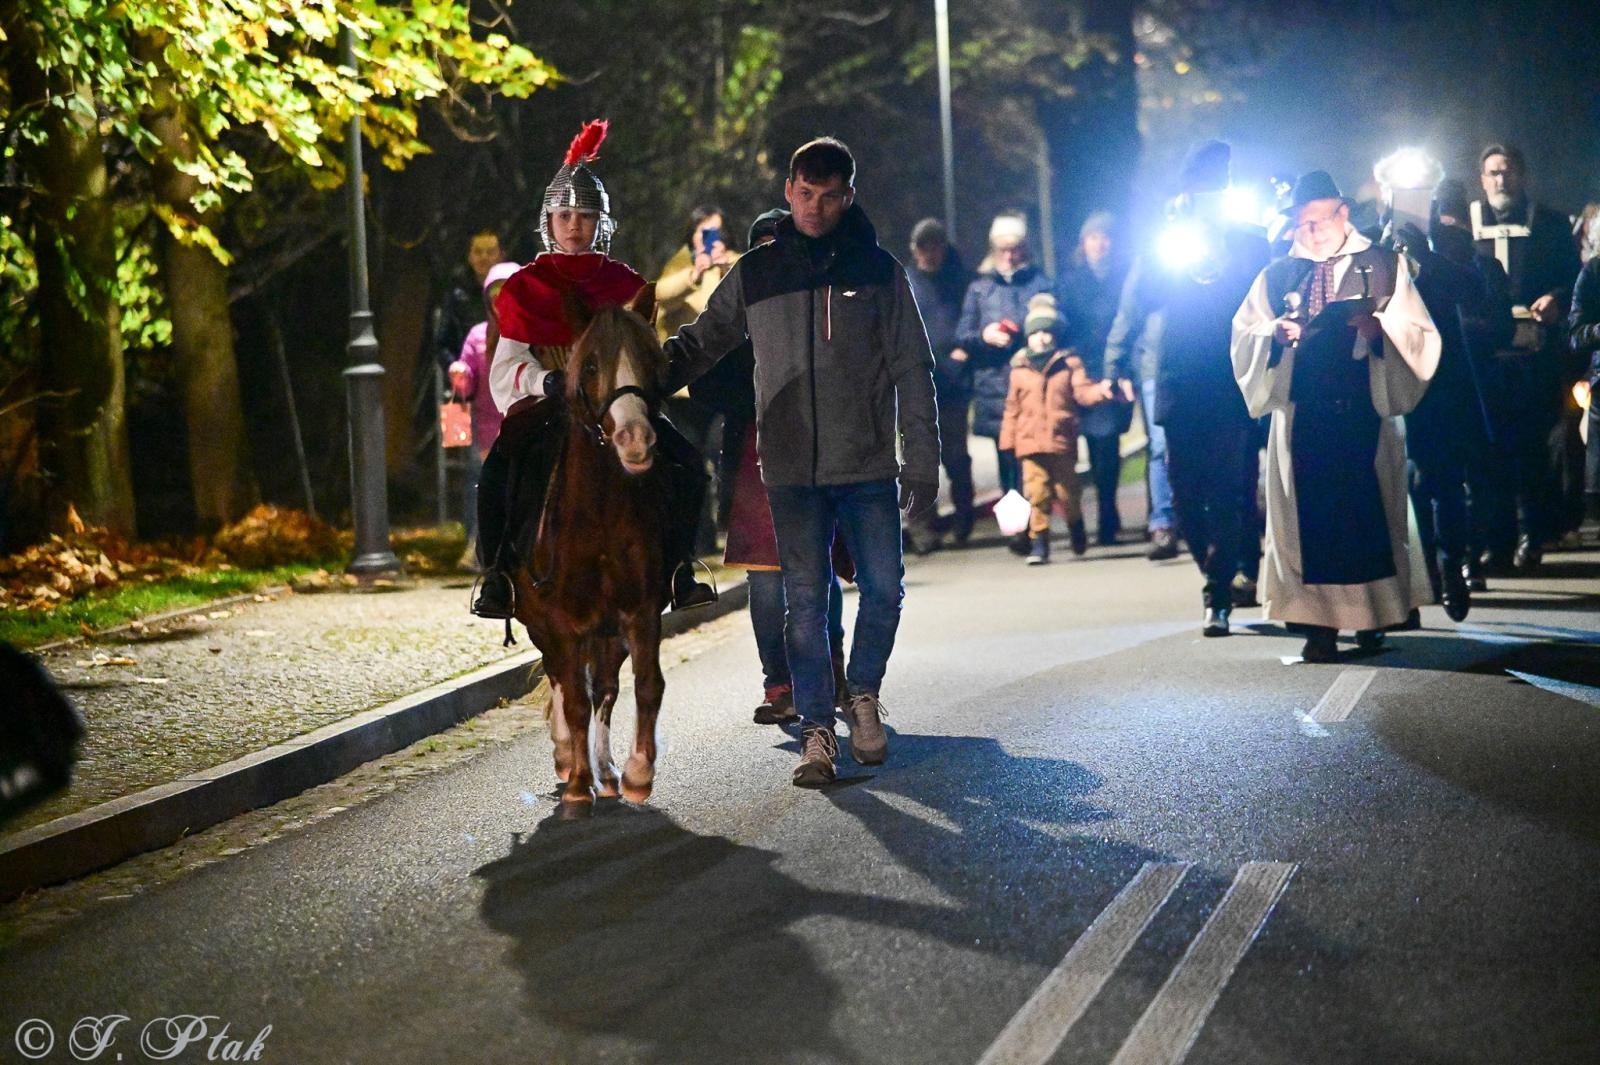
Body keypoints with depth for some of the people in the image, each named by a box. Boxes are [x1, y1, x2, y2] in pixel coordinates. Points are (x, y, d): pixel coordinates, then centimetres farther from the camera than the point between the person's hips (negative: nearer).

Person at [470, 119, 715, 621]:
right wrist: (548, 381, -19)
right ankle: (497, 575, -19)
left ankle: (679, 567, -10)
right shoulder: (525, 286, 8)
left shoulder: (625, 284, 13)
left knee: (685, 462, -22)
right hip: (544, 406, -1)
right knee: (498, 472, -32)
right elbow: (509, 363, 2)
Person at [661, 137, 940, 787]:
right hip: (791, 470, 0)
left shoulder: (878, 270, 5)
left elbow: (912, 369, 5)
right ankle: (816, 730, 5)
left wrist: (922, 461, -1)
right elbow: (701, 343, 16)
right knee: (806, 600, -1)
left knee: (883, 589, -3)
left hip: (869, 467, 0)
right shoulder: (755, 274, 7)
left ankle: (863, 692, 22)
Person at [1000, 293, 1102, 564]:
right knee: (1036, 492, -4)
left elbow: (1083, 391, -6)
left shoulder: (1069, 363, 4)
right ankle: (1038, 541, 1)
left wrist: (1101, 390, -28)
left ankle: (1075, 526, 33)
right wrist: (1008, 439, 10)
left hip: (1062, 441, -1)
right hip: (1030, 441, 1)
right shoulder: (1019, 368, 11)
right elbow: (1013, 407, 13)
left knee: (1066, 490, 5)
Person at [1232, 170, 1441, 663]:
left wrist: (1381, 327, -15)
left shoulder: (1384, 266, 9)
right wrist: (1275, 335, -9)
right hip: (1301, 414, 1)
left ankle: (1375, 619, 10)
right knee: (1308, 517, -4)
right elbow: (1243, 338, 11)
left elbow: (1420, 337, 4)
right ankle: (1319, 626, -3)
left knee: (1372, 511, 0)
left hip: (1367, 409, -1)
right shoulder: (1277, 276, 13)